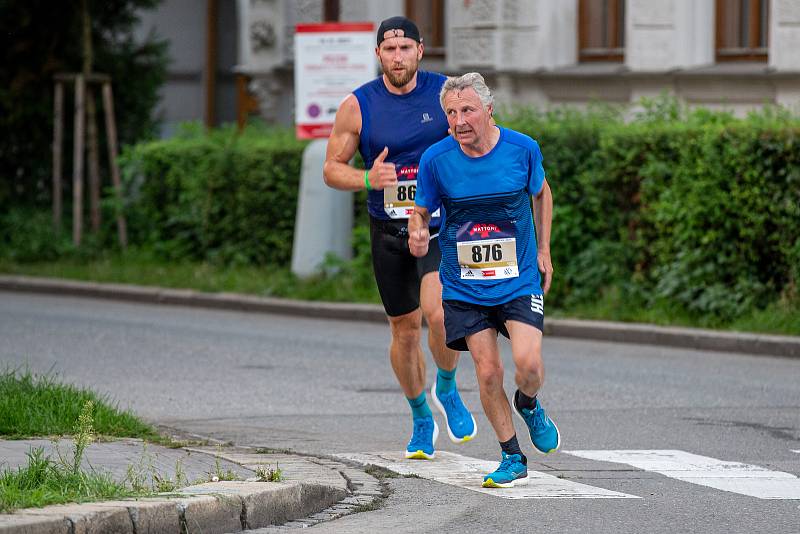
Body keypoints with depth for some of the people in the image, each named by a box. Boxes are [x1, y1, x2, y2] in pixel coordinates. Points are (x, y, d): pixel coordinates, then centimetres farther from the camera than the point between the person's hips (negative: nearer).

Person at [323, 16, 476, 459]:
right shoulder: (357, 107, -6)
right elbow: (332, 169, 0)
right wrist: (368, 179, -20)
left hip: (441, 225, -1)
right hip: (389, 232, 2)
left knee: (438, 313, -23)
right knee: (404, 331, 9)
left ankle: (447, 390, 6)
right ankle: (422, 420, 31)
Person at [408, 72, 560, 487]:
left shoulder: (523, 149, -7)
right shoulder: (436, 160, -10)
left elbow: (541, 193, 13)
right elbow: (421, 212, 3)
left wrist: (543, 251, 12)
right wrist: (417, 234, -20)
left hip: (520, 279, 0)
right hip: (464, 286, 0)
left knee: (528, 363, -16)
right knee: (488, 371, -4)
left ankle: (528, 406, 21)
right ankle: (512, 459, 14)